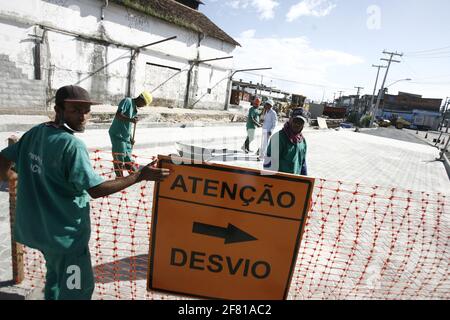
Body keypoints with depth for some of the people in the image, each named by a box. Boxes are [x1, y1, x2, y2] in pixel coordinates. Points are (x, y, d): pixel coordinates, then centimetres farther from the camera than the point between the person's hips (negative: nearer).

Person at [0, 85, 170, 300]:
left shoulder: (34, 133, 0)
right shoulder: (72, 145, -25)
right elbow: (96, 190, -26)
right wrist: (140, 176, -25)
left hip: (36, 225, 9)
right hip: (64, 231, -9)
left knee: (56, 273, 31)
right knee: (78, 288, 9)